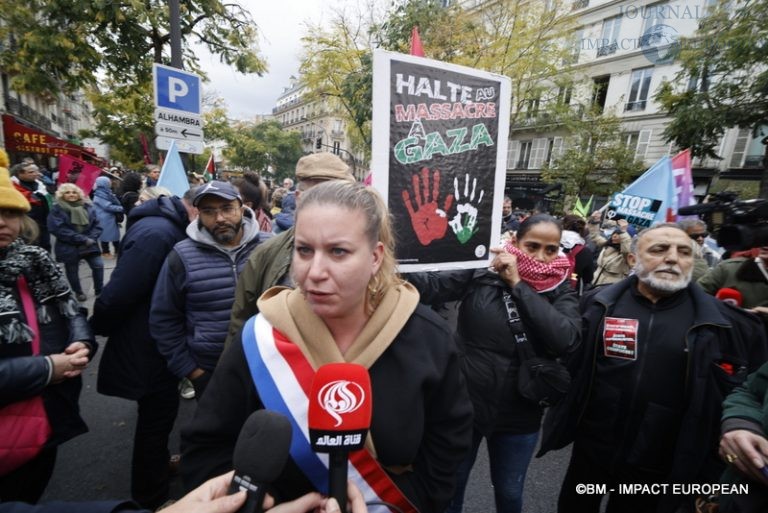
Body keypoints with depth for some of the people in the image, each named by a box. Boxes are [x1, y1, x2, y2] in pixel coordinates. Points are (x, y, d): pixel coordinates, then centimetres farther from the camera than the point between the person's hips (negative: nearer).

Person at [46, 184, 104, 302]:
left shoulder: (88, 207, 5)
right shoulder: (57, 210, -8)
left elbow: (96, 225, 4)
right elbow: (59, 229, -17)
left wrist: (91, 238, -13)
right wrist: (82, 239, -21)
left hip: (89, 244, 2)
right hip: (69, 247, -2)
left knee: (98, 265, -3)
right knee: (72, 271, 11)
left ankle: (99, 290, 15)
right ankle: (78, 292, 31)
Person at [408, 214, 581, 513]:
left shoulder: (561, 291, -6)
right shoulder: (480, 273, -12)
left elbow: (566, 339, -23)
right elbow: (432, 286, -24)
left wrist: (518, 284, -24)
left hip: (519, 415, 2)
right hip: (465, 404, -1)